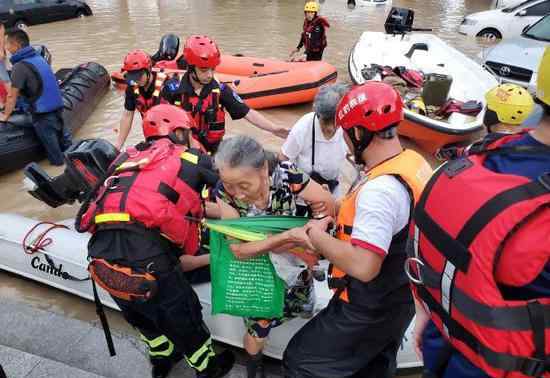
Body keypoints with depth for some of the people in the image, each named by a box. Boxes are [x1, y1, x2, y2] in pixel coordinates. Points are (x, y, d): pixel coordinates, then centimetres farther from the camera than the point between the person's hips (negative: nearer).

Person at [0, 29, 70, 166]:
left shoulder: (19, 66, -16)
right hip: (57, 104, 7)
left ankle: (57, 161, 22)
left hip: (43, 111, -7)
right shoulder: (38, 57, 7)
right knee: (62, 135, 21)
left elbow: (12, 95, -13)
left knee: (49, 140, 10)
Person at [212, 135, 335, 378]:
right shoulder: (224, 192, -30)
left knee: (302, 308, 19)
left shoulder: (286, 174, -33)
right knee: (258, 328, 6)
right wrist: (285, 237, -42)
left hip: (293, 258, 1)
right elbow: (239, 249, -31)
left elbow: (328, 203, -17)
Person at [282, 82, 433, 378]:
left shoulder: (380, 188, -32)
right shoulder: (413, 162, -3)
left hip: (368, 311, -9)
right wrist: (335, 223, 2)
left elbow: (363, 267, -35)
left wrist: (316, 235, -21)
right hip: (398, 300, 9)